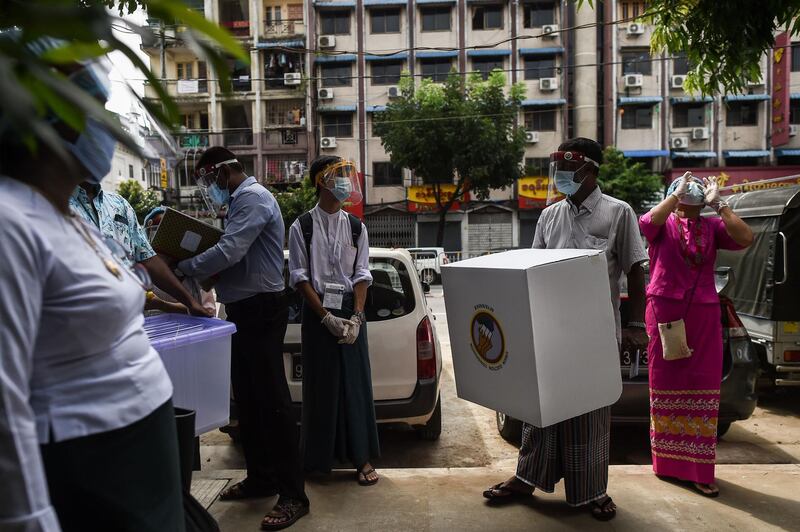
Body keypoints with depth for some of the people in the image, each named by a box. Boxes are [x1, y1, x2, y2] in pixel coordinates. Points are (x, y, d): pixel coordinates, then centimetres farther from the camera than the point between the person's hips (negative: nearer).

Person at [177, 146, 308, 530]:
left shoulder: (253, 198, -13)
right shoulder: (240, 200, 18)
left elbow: (228, 253, -24)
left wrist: (182, 269, -11)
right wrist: (200, 274, 4)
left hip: (261, 310, -10)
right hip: (244, 309, 10)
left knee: (272, 400, -7)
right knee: (247, 398, 15)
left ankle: (293, 494, 2)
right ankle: (261, 478, 28)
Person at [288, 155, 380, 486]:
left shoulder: (356, 227, 8)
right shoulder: (302, 227, 0)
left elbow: (362, 275, 3)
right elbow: (299, 277, -4)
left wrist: (356, 317, -9)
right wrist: (326, 316, -11)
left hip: (351, 311, 2)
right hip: (318, 312, -2)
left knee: (356, 382, 3)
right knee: (320, 384, 4)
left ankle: (363, 458, 14)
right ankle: (319, 458, 19)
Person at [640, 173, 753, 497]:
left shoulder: (712, 227, 11)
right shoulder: (662, 224, 3)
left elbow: (745, 238, -6)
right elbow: (647, 222, -20)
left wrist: (718, 203, -3)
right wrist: (676, 194, -10)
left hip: (704, 316, 3)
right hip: (665, 312, -2)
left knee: (703, 388, 2)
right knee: (666, 386, 6)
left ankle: (700, 470, 11)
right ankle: (667, 461, 20)